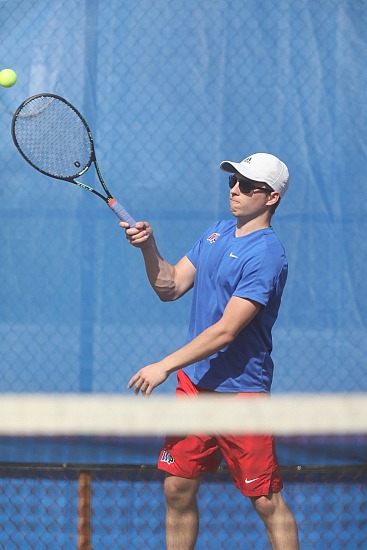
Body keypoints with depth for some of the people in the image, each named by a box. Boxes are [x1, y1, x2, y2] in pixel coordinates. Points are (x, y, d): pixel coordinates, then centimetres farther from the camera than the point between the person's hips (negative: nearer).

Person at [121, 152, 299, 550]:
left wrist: (165, 366, -19)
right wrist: (149, 248, -7)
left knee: (267, 502, -4)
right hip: (193, 382, 8)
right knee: (178, 490, 8)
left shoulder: (266, 255, -16)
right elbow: (170, 287, 11)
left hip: (240, 390, -8)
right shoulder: (217, 233, 10)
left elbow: (226, 331, -21)